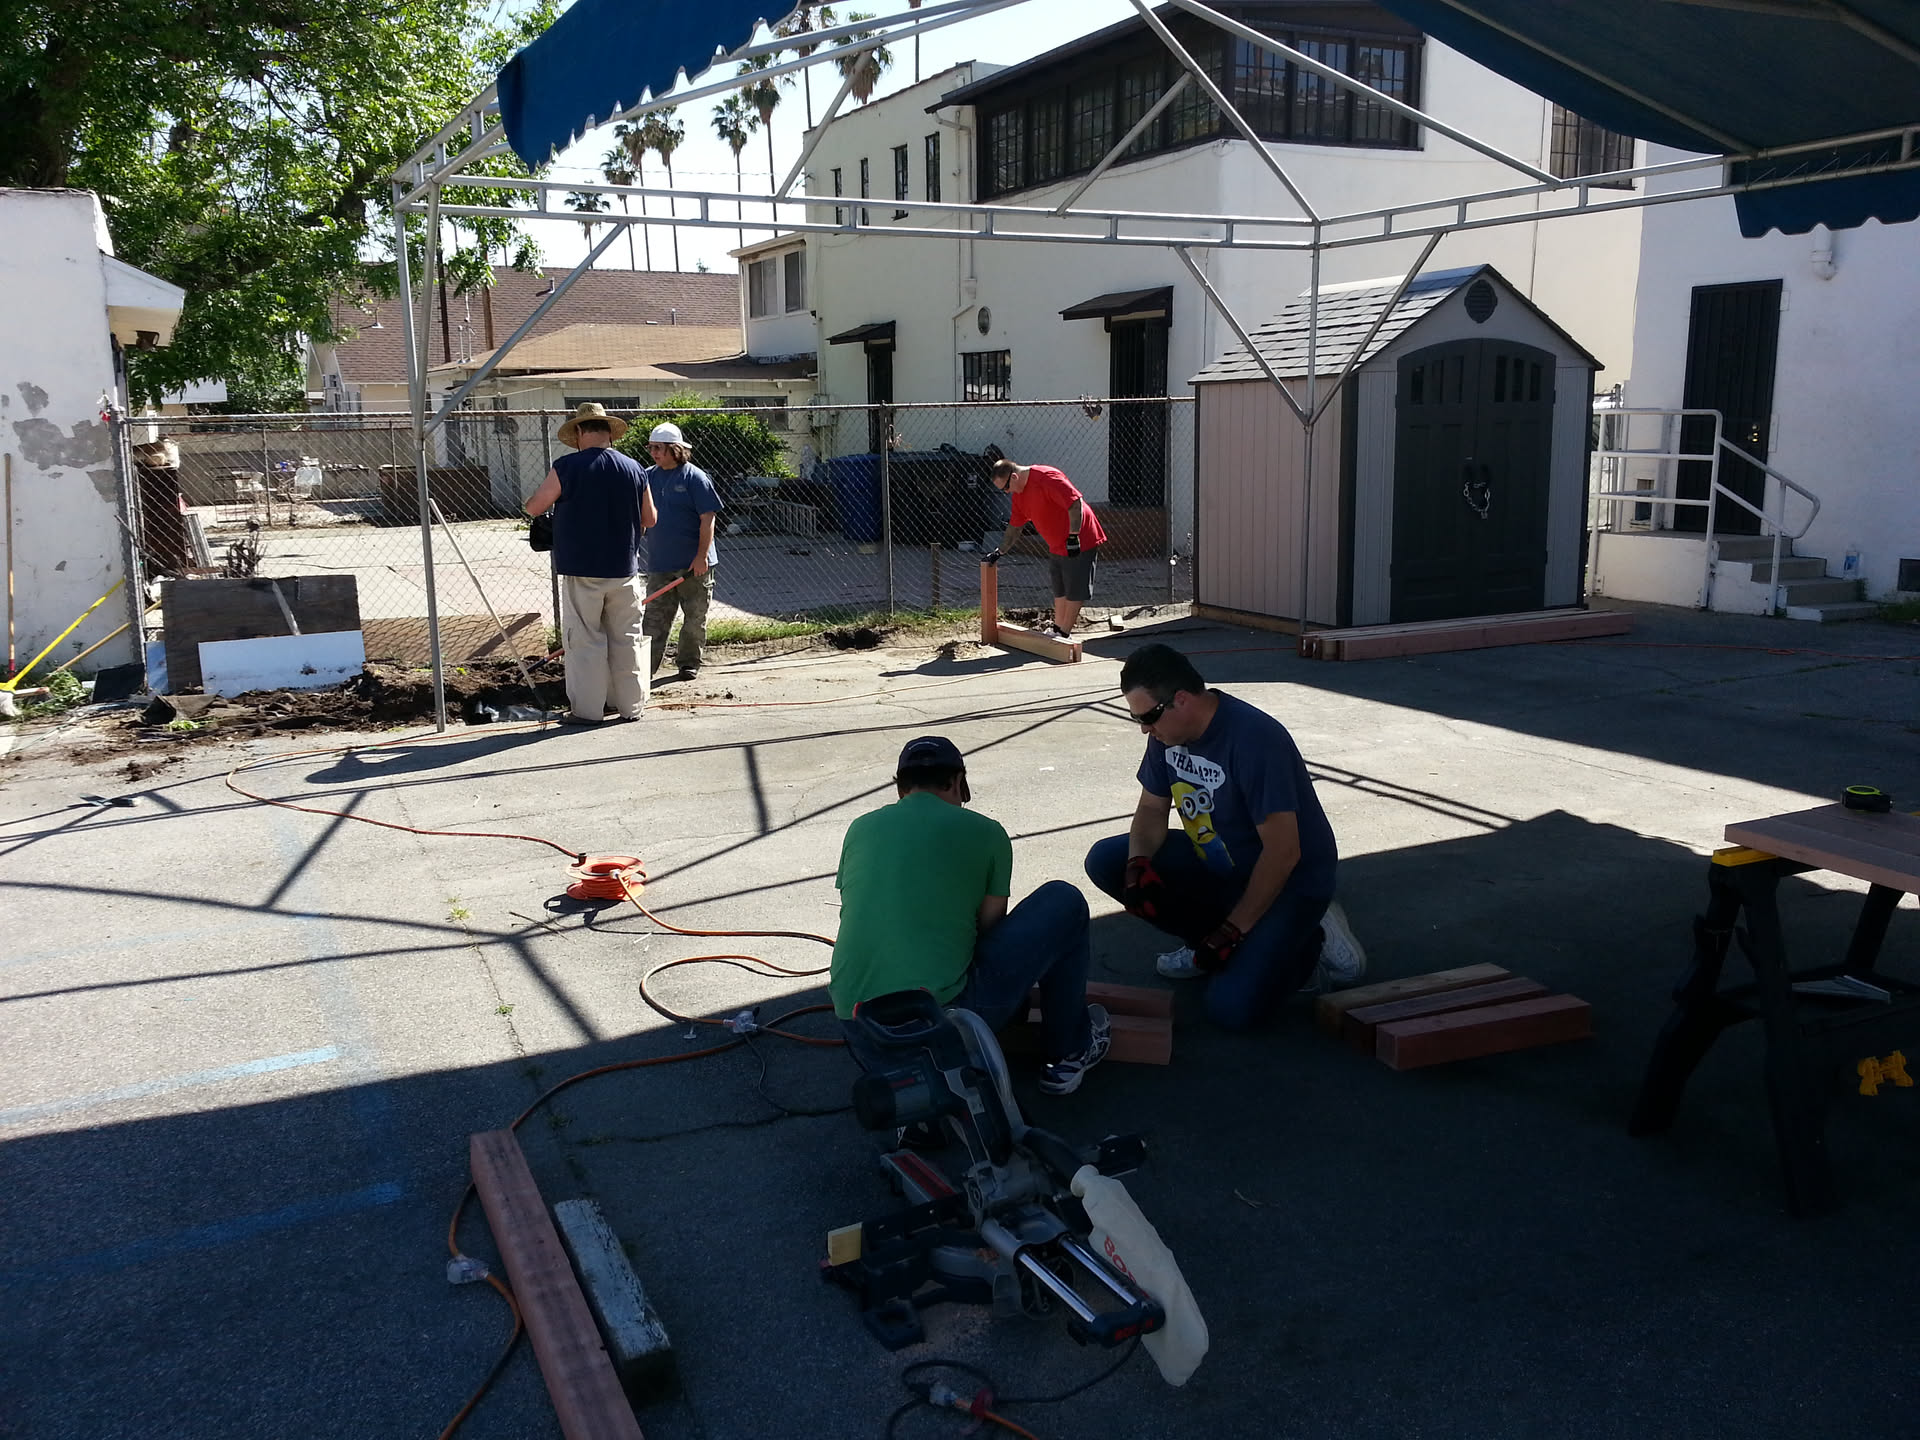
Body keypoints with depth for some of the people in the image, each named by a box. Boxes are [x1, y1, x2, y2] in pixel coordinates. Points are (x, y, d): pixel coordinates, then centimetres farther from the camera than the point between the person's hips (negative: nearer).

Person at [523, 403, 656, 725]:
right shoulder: (634, 469, 1)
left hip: (581, 570, -3)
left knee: (585, 640, 5)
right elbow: (650, 519, 9)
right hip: (624, 570, 3)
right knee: (626, 639, 12)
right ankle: (631, 705, 18)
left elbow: (533, 508, -3)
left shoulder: (567, 467, -10)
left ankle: (587, 709, 8)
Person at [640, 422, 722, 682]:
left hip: (693, 564, -4)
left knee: (695, 617, 5)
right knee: (655, 617, 4)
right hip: (659, 563, 4)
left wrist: (701, 556, -16)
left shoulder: (695, 477, -8)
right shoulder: (649, 477, 8)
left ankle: (689, 663, 18)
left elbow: (707, 518, -11)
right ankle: (648, 663, 6)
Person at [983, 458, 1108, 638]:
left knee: (1074, 590, -1)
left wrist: (1073, 536, -25)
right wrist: (1000, 552, 18)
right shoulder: (1019, 494, 6)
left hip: (1078, 542, -9)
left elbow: (1075, 503, -27)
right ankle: (1057, 627, 26)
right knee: (1060, 590, 16)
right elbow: (1015, 526, 18)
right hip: (1057, 547, 9)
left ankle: (1063, 633, 3)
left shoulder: (1046, 478, -23)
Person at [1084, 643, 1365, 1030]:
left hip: (1289, 879, -8)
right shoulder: (1168, 731, -6)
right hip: (1217, 864, 8)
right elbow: (1152, 809, 4)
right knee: (1105, 861, -9)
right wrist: (1139, 861, -18)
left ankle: (1310, 943, 3)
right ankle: (1207, 941, 5)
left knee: (1230, 1007, -24)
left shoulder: (1254, 739, -30)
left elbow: (1283, 852, -29)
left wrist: (1231, 931, -24)